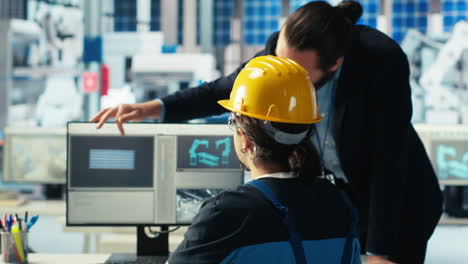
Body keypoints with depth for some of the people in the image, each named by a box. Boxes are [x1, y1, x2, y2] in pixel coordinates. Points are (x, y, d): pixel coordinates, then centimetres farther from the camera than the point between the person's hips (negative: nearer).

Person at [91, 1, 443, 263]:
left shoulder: (383, 60, -31)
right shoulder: (282, 48, -17)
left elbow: (388, 161, -30)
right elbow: (226, 90, 0)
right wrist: (153, 108, -11)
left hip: (394, 203, -4)